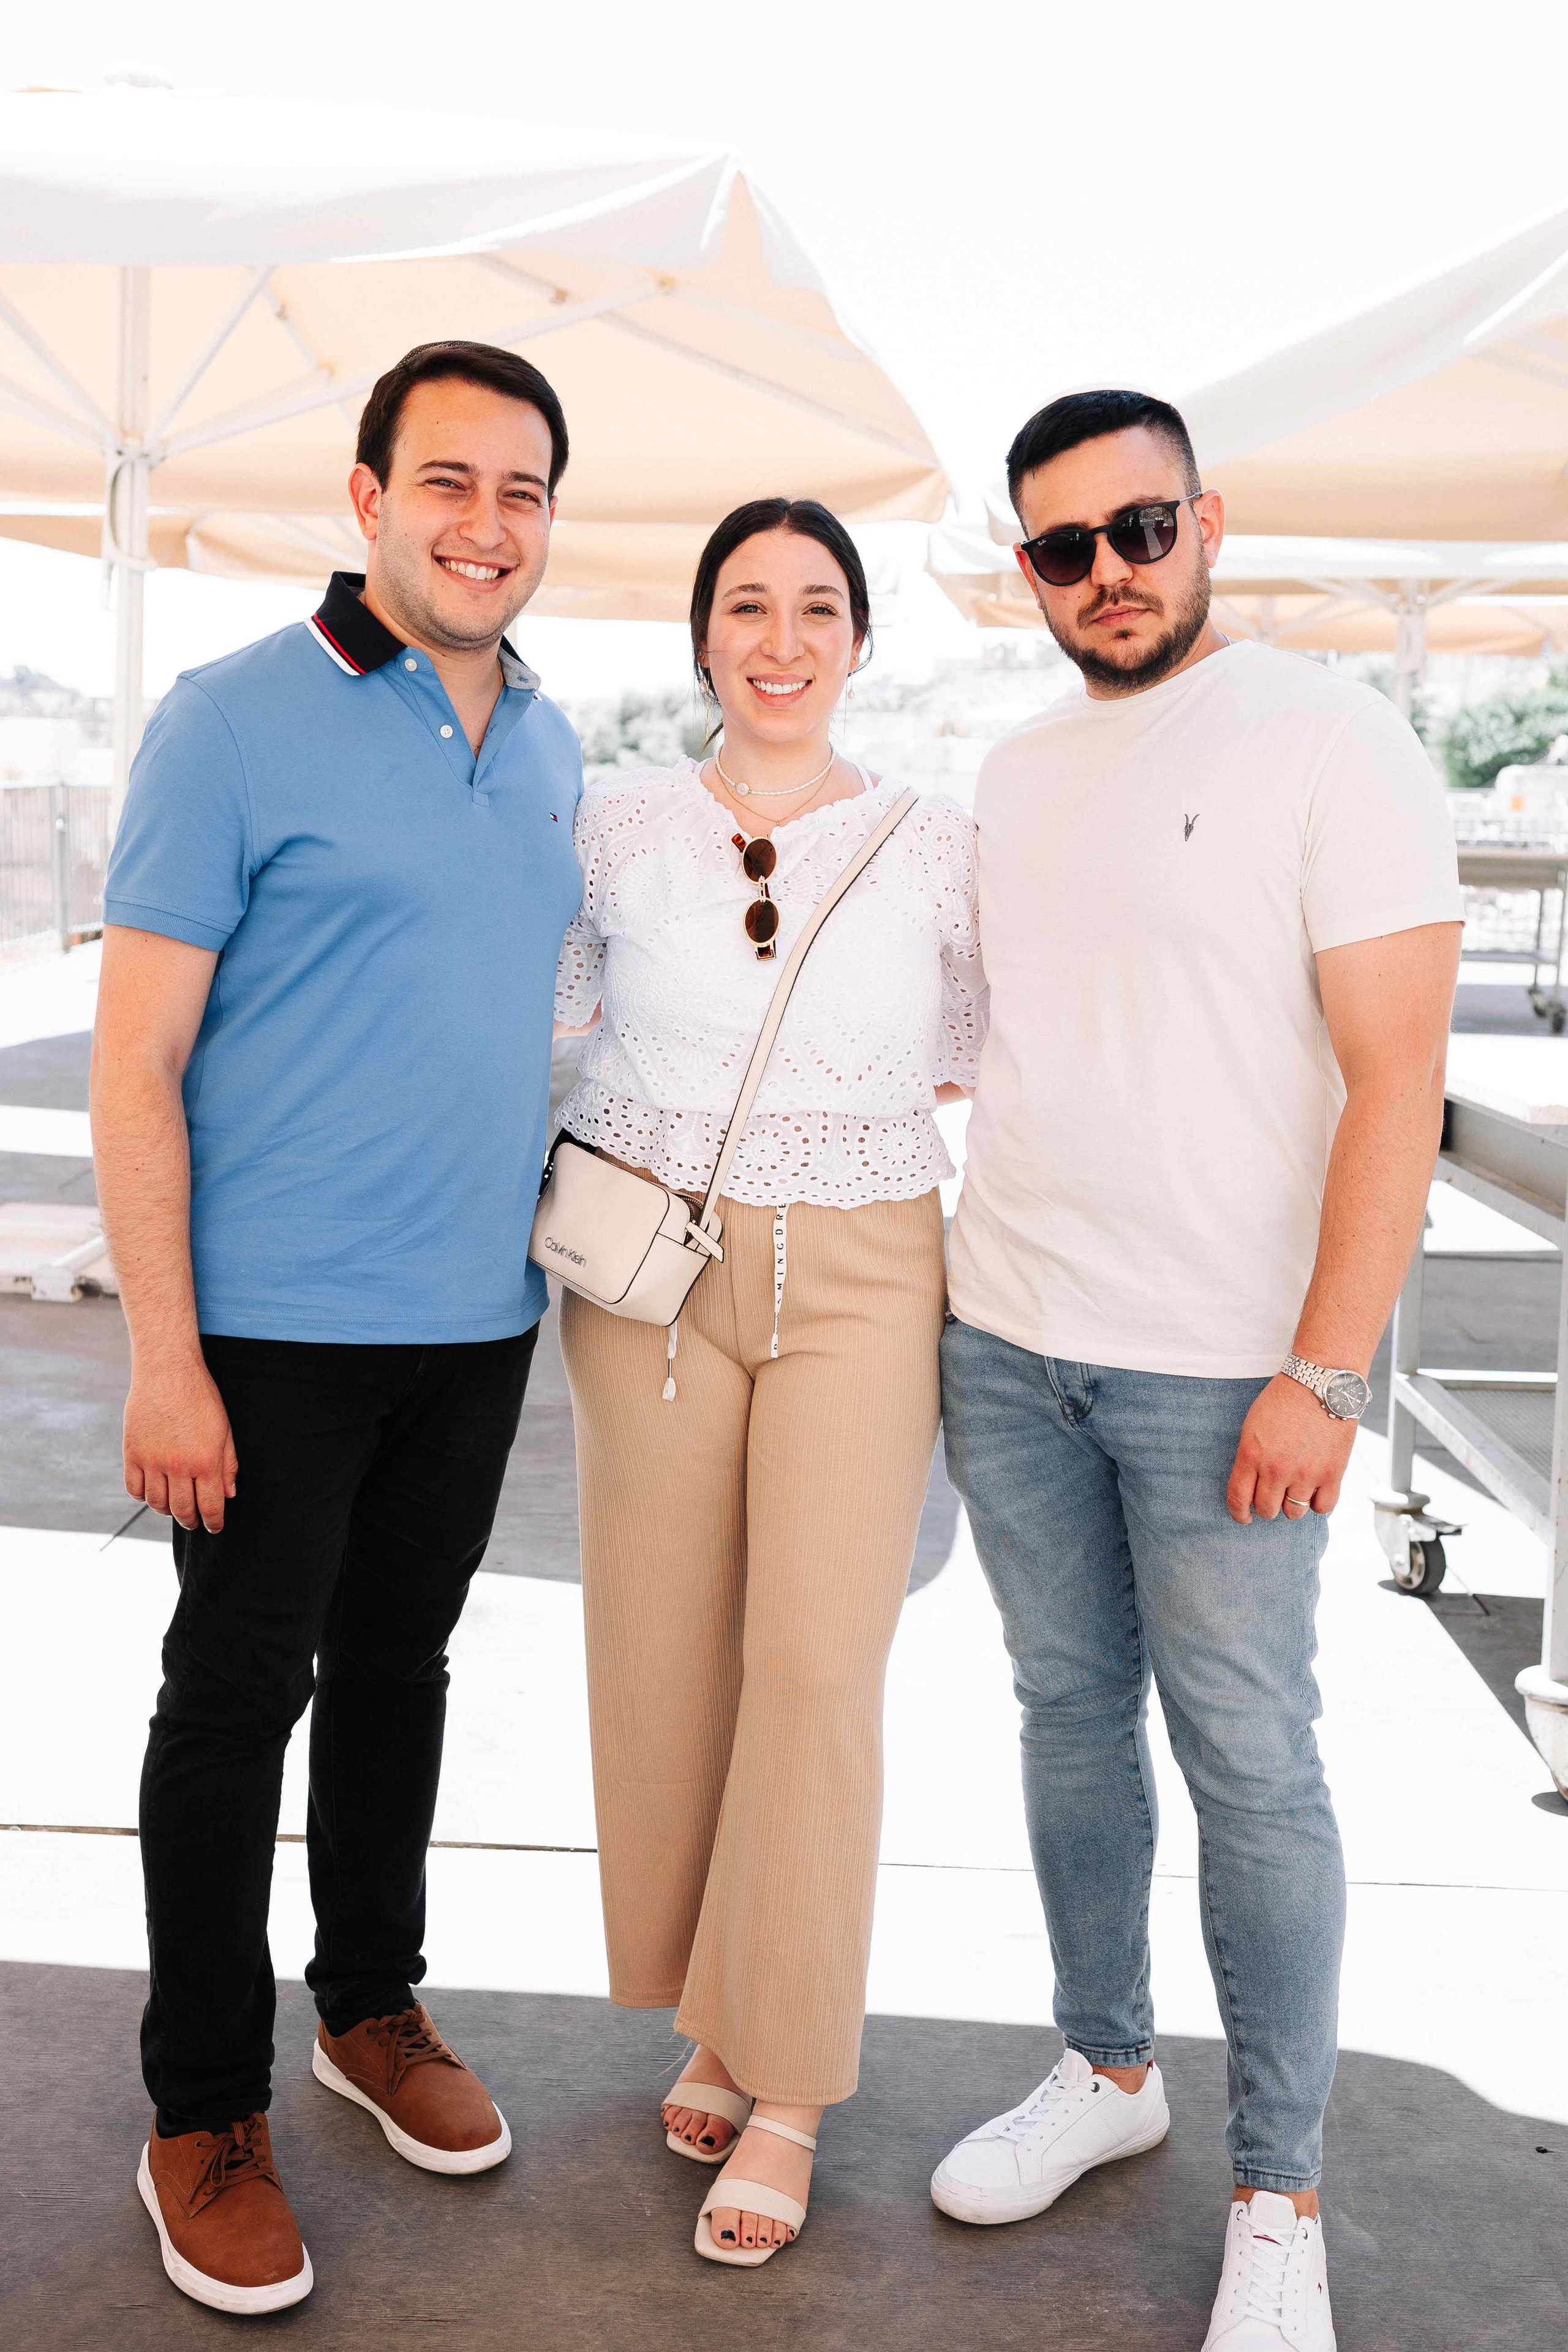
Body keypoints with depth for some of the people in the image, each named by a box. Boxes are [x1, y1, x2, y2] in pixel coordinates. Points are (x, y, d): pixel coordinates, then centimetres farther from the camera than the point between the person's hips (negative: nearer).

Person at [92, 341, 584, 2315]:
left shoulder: (547, 742, 9)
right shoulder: (235, 723, -10)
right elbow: (133, 1063, -12)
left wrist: (565, 1258, 11)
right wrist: (163, 1357, -16)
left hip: (478, 1320, 6)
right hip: (278, 1325, -5)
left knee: (400, 1664, 18)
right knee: (238, 1697, 6)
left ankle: (371, 2006, 37)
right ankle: (203, 2115, 22)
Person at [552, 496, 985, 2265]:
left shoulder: (934, 850, 1)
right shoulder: (614, 826, 2)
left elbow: (967, 1072, 14)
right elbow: (542, 1012, 17)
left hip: (859, 1283, -1)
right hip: (651, 1275, 1)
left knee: (816, 1666, -6)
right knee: (666, 1656, 6)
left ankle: (785, 2089, 10)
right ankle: (711, 2022, 27)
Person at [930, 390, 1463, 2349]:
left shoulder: (1330, 740, -8)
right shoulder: (1016, 775, 11)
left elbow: (1395, 1078, -12)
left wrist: (1321, 1374, -17)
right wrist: (958, 1289, 12)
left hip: (1222, 1369, -6)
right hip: (1005, 1344, 6)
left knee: (1248, 1767, 2)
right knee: (1070, 1714, 15)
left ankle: (1278, 2193, 18)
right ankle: (1106, 2067, 33)